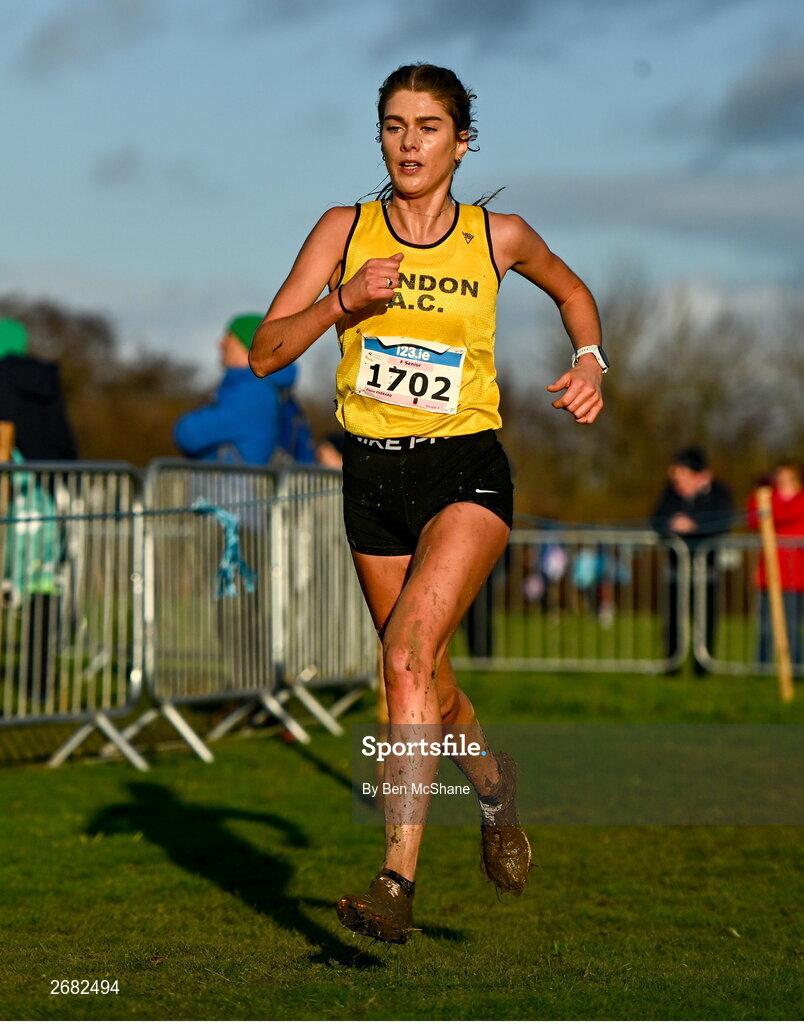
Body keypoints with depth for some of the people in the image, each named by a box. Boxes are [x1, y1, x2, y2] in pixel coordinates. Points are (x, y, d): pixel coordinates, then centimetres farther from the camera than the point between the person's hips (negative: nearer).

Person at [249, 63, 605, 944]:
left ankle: (397, 881, -27)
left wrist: (590, 361, 5)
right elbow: (265, 352, -3)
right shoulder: (346, 231, 1)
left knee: (410, 652, -24)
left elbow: (570, 289, 23)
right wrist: (343, 301, -17)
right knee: (426, 680, 12)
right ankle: (496, 787, 45)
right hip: (373, 475, 3)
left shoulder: (498, 237, 1)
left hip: (467, 472, -3)